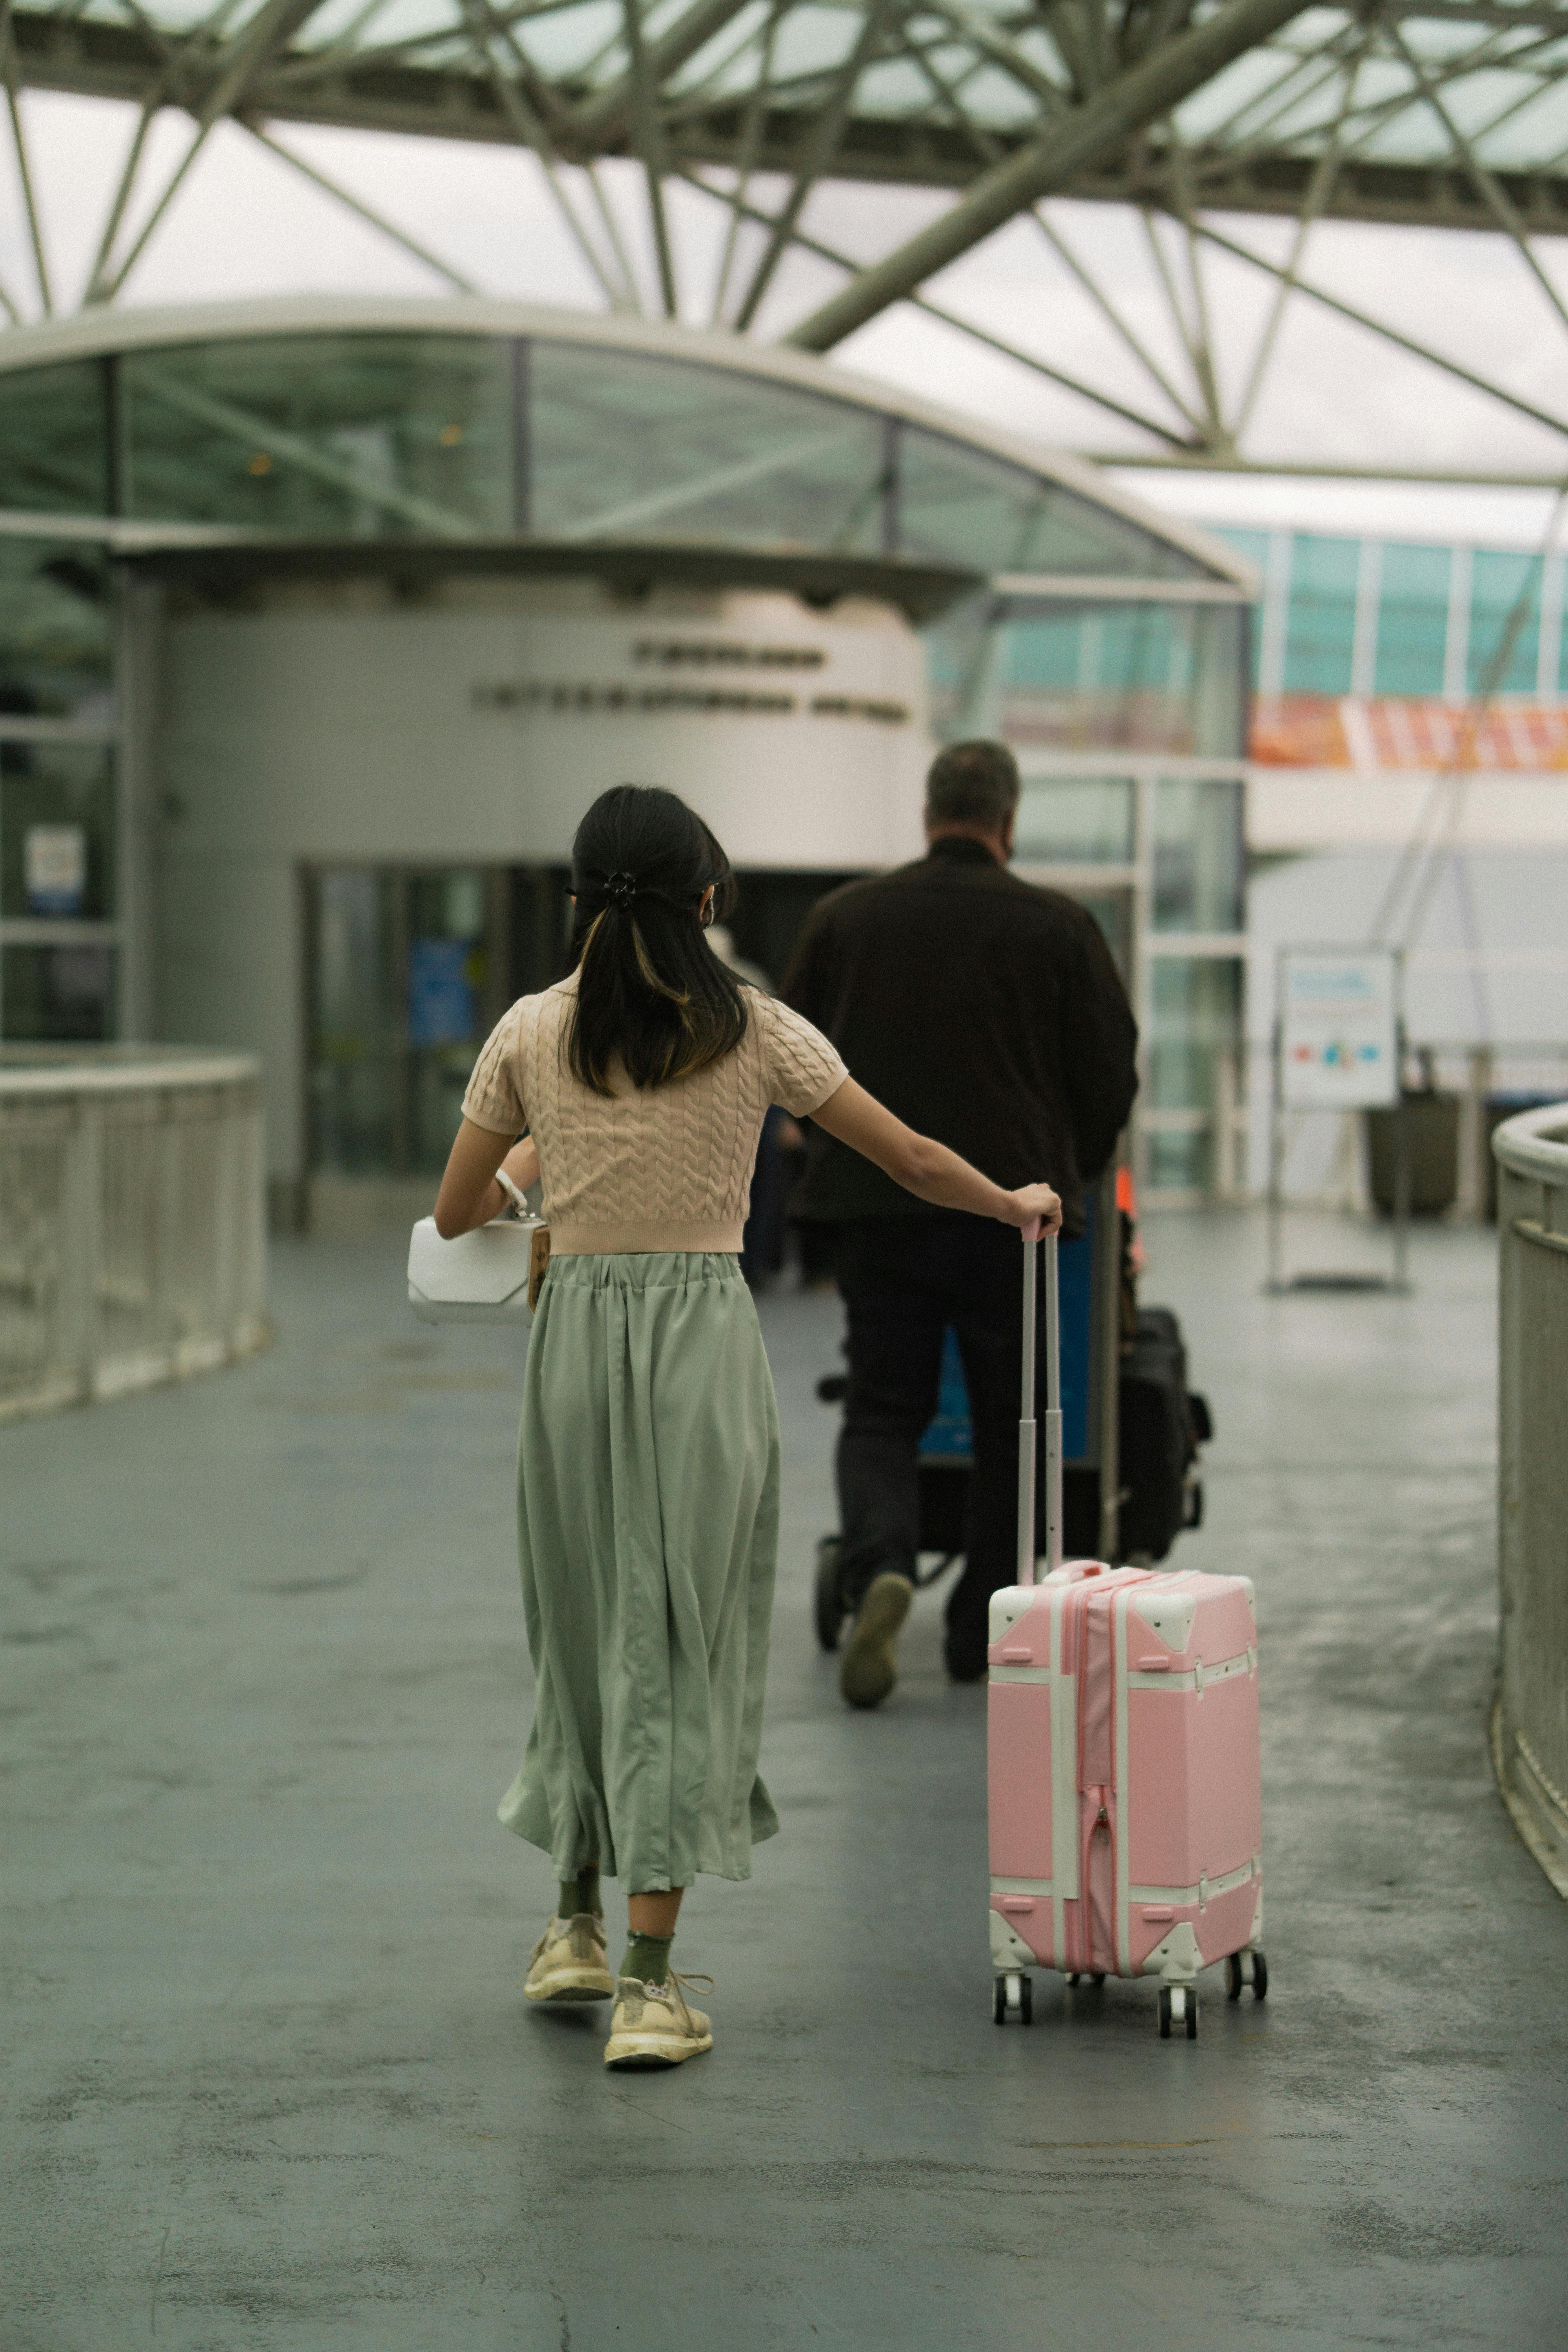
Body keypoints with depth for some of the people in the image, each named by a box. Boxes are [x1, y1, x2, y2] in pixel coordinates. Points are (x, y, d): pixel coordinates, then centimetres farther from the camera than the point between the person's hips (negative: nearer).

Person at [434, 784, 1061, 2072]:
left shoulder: (530, 1034, 1)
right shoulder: (753, 1030, -2)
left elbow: (455, 1215, 10)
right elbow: (914, 1161, 3)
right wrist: (1018, 1204, 22)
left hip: (577, 1338, 2)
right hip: (704, 1332, -2)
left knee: (583, 1626, 18)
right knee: (680, 1641, 2)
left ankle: (576, 1925, 32)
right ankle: (650, 1983, 0)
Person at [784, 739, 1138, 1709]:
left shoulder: (844, 917, 4)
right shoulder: (1058, 928, -2)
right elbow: (1111, 1076, 1)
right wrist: (1067, 1173, 19)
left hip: (877, 1205, 1)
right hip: (1015, 1212, -1)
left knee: (882, 1409, 8)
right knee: (1010, 1421, 12)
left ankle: (881, 1565, -20)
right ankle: (982, 1627, 15)